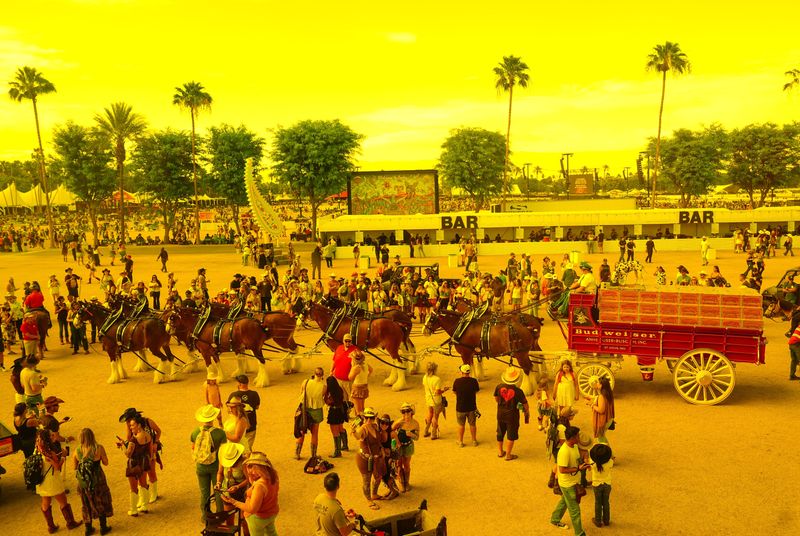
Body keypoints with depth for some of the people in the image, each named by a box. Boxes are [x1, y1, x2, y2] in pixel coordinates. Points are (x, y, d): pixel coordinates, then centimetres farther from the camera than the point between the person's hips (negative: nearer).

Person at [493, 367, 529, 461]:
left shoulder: (499, 387, -12)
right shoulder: (518, 391, -21)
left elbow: (496, 399, 5)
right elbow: (525, 404, -10)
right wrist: (527, 413, 8)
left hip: (501, 414, 4)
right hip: (512, 415, -4)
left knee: (500, 433, 21)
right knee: (511, 435, 10)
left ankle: (500, 452, 36)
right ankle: (508, 455, 18)